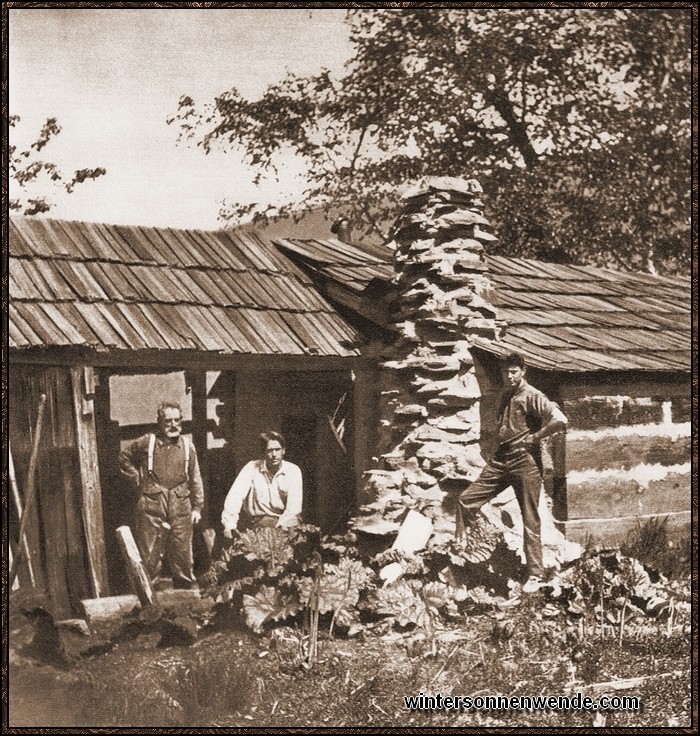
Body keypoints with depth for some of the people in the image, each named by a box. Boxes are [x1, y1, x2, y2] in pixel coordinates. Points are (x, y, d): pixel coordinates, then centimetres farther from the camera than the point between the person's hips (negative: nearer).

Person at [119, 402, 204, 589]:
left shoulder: (187, 446, 9)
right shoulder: (146, 443, 3)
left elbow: (195, 479, 12)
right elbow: (124, 457, 18)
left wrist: (197, 507, 9)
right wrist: (137, 477, 8)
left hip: (180, 506, 2)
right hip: (152, 505, -2)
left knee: (183, 552, 6)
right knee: (149, 554, -2)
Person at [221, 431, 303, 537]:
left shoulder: (293, 470, -3)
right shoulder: (252, 468, -3)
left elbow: (294, 506, -10)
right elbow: (234, 496, -14)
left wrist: (280, 527, -23)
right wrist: (229, 525, -27)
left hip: (285, 521, 0)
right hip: (257, 521, 0)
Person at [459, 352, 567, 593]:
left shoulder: (532, 396, -10)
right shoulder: (505, 395, 15)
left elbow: (560, 420, -24)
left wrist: (535, 437, -15)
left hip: (525, 462, -7)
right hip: (500, 459, 7)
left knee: (530, 520, -1)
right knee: (466, 500, -1)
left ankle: (535, 575, 5)